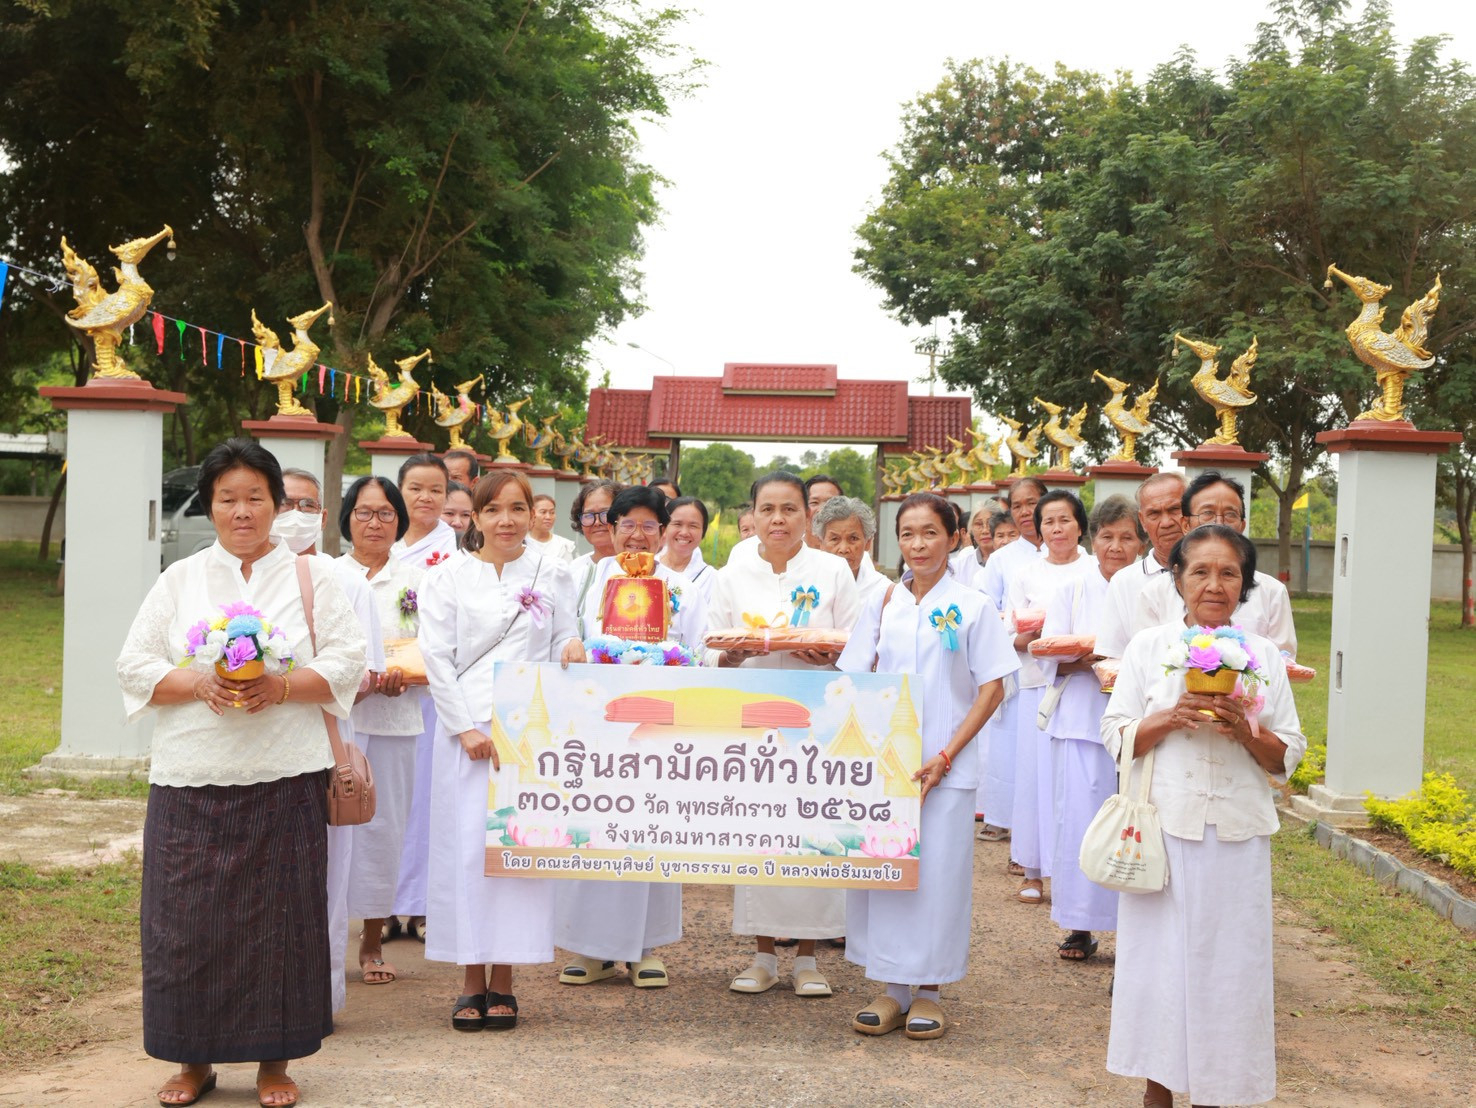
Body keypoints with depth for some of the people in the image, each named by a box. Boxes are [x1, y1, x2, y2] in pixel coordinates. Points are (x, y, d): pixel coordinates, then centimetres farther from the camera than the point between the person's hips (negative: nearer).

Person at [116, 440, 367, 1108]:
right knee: (189, 919, 2)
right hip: (190, 779, 1)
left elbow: (347, 663, 0)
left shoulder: (310, 578, 7)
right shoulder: (179, 580, 11)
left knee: (279, 917, 1)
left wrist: (281, 688, -16)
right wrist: (200, 684, -12)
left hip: (284, 777, -1)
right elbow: (135, 665, 5)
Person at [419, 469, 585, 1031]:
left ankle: (503, 980, 8)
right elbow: (437, 658, 0)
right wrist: (467, 729, -9)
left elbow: (562, 648, 13)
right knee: (467, 846, -3)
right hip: (468, 727, -1)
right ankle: (471, 982, 7)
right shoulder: (448, 578, 6)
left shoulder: (552, 576, 12)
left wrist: (573, 650, -11)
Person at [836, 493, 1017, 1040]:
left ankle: (928, 993, 15)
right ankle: (892, 989, 18)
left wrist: (945, 757, -10)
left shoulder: (971, 606, -2)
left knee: (938, 872, 0)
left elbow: (992, 689, -3)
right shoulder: (883, 604, 7)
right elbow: (856, 681, 9)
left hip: (945, 766, -3)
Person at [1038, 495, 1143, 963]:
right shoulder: (1071, 592, 11)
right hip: (1081, 722, 1)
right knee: (1079, 816, -3)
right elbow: (1049, 656, 5)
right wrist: (1082, 661, -14)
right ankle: (1079, 926, 8)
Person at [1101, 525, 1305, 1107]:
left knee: (1228, 958, 3)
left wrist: (1246, 731, -12)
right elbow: (1116, 737, 2)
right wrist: (1171, 718, -15)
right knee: (1158, 951, 2)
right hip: (1163, 826, -1)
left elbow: (1287, 757, 7)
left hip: (1237, 834, 1)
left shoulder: (1264, 655, 6)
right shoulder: (1148, 646, 4)